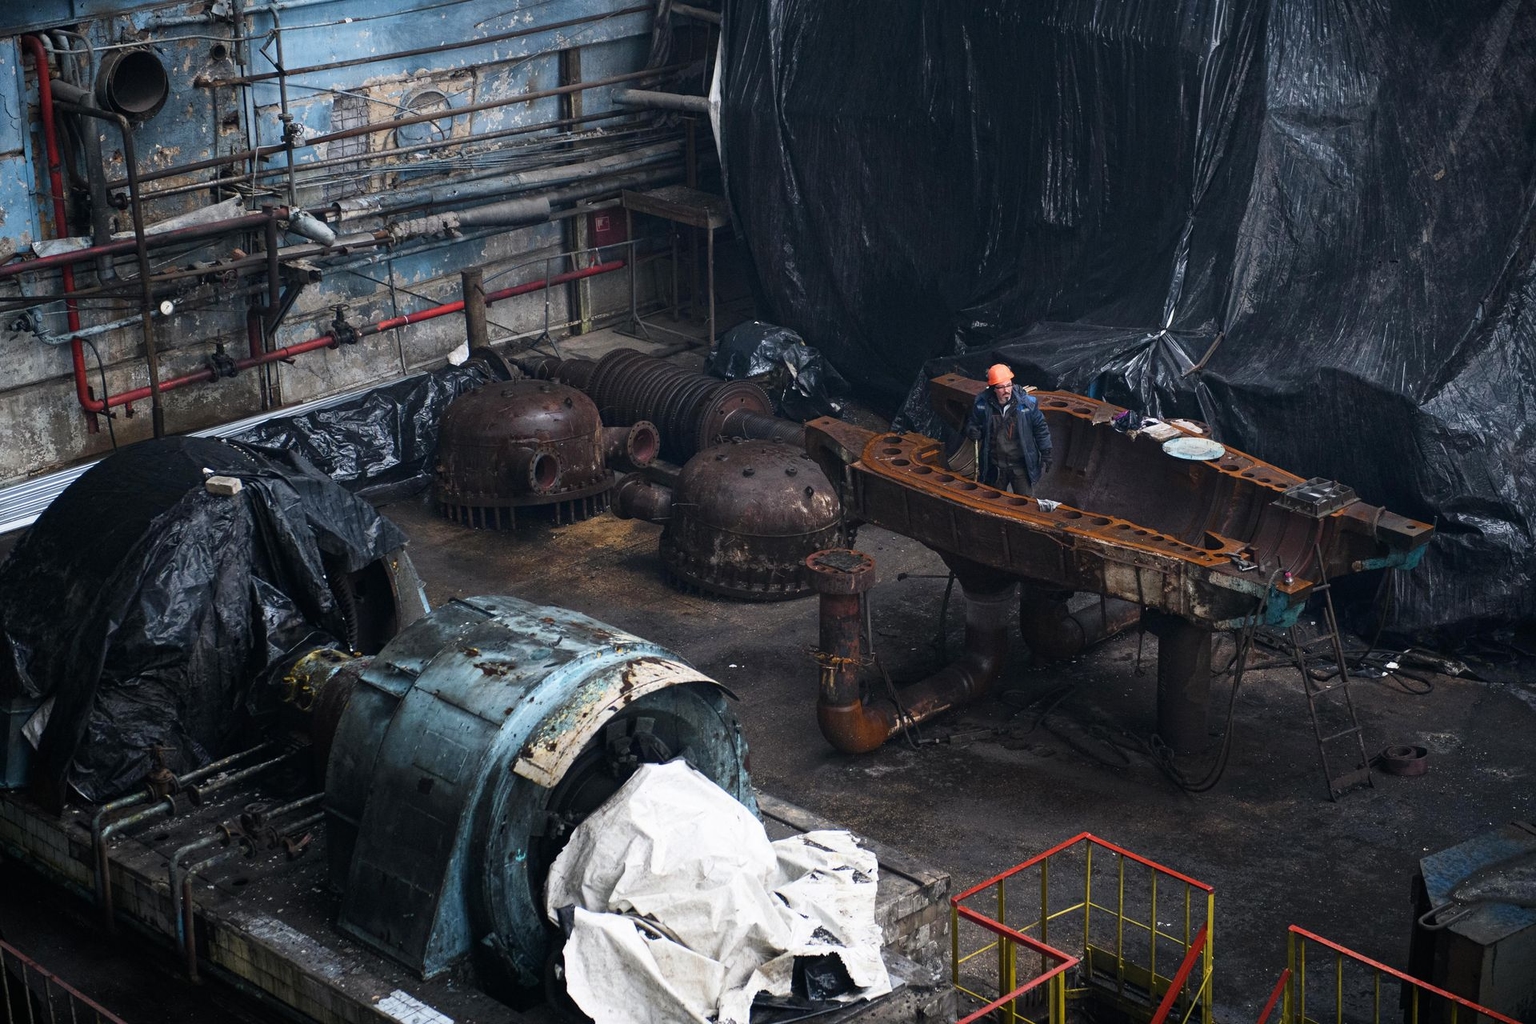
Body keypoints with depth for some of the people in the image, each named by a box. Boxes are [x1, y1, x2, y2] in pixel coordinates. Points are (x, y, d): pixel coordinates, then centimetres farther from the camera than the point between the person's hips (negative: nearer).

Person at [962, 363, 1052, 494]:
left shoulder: (1026, 403, -13)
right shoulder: (982, 405, -9)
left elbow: (1040, 427, -1)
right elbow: (972, 423, 8)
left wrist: (1045, 453, 0)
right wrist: (972, 431, -16)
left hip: (1021, 465, -2)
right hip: (994, 467, 2)